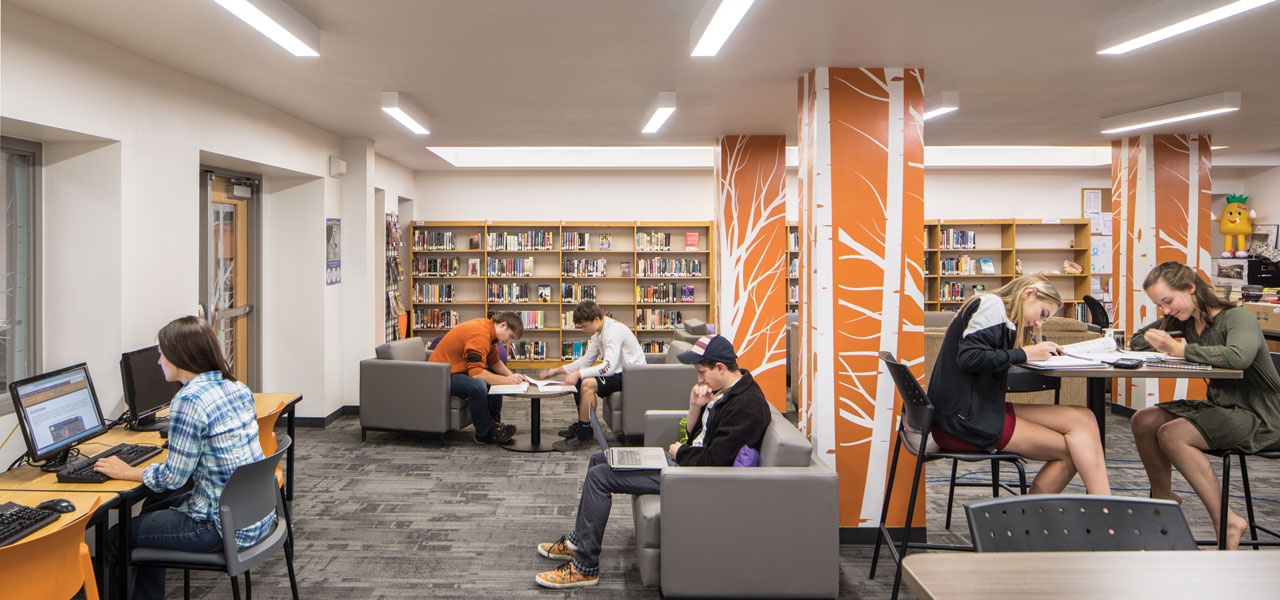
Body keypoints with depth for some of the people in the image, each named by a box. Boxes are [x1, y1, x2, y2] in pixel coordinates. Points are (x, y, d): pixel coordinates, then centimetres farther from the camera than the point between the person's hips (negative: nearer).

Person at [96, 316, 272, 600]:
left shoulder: (189, 401, -20)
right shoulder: (237, 387, 5)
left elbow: (173, 477, -15)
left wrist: (127, 472, 0)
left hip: (226, 525, -9)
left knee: (117, 538, 6)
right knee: (152, 509, 29)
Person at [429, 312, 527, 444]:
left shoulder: (488, 328, 6)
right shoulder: (480, 334, -25)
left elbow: (495, 362, 14)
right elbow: (475, 372, -32)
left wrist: (511, 376, -4)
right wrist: (506, 380, -25)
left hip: (457, 370, 11)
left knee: (497, 378, 8)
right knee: (478, 386, -34)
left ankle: (493, 422, 5)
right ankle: (485, 434, -18)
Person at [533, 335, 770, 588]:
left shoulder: (747, 405, -23)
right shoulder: (723, 390, 8)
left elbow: (712, 461, -26)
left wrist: (680, 452, -8)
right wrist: (695, 406, -5)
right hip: (684, 460, 11)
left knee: (599, 476, -15)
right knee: (599, 459, 15)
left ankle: (585, 567, -4)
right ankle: (577, 541, 25)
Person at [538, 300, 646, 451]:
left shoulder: (613, 331, -23)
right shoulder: (598, 332, 8)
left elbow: (609, 367, -33)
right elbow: (587, 360, 15)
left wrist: (578, 373, -36)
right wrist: (558, 370, 8)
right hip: (619, 371, 11)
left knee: (588, 383, -28)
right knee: (578, 379, 12)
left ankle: (582, 436, -18)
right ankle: (583, 425, 20)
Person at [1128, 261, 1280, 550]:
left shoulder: (1238, 317, -15)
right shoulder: (1186, 320, 6)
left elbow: (1239, 356, -38)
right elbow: (1137, 341, 15)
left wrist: (1179, 349, -29)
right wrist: (1163, 345, -7)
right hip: (1220, 406, 8)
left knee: (1172, 434, -25)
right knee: (1143, 422, -8)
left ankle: (1227, 522, -18)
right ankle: (1163, 498, 11)